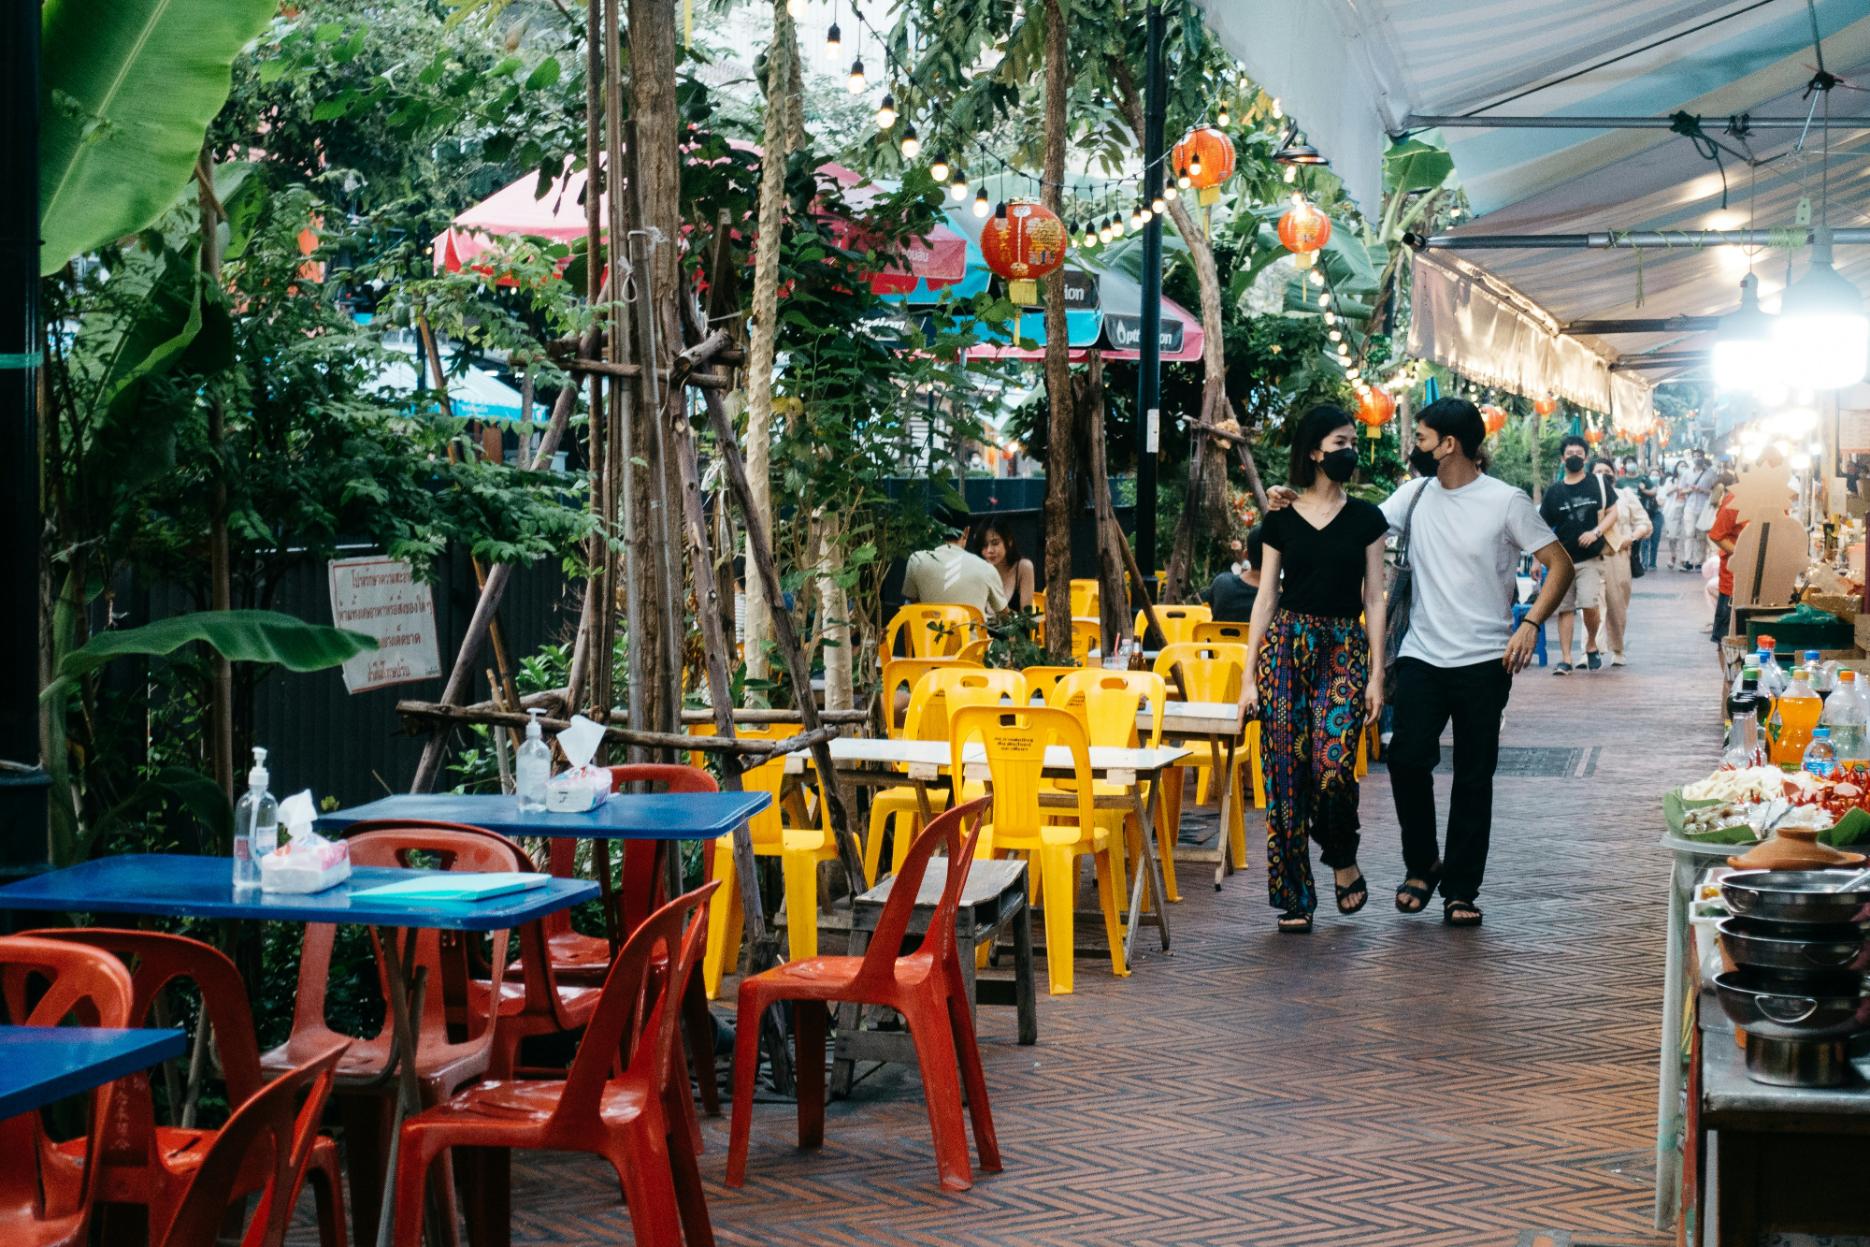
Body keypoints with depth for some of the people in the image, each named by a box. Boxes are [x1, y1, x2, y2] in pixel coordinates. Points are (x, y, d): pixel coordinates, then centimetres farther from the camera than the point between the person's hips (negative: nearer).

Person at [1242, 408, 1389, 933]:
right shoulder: (1281, 520, 6)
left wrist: (1376, 675, -1)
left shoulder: (1366, 518, 6)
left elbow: (1374, 599, 5)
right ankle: (1294, 897, 6)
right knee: (1286, 770, -3)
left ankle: (1344, 862, 8)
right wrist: (1249, 676, 2)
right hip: (1287, 645, 1)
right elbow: (1266, 599, 7)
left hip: (1344, 649, -1)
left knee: (1332, 763, -19)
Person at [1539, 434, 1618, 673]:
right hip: (1561, 559, 2)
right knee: (1565, 608, 2)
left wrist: (1596, 532, -15)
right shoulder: (1554, 491, 6)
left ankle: (1591, 645, 12)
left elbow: (1612, 512, 3)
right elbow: (1543, 527, 8)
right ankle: (1565, 659, 6)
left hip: (1590, 558, -2)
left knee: (1590, 604, -15)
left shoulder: (1598, 484, 3)